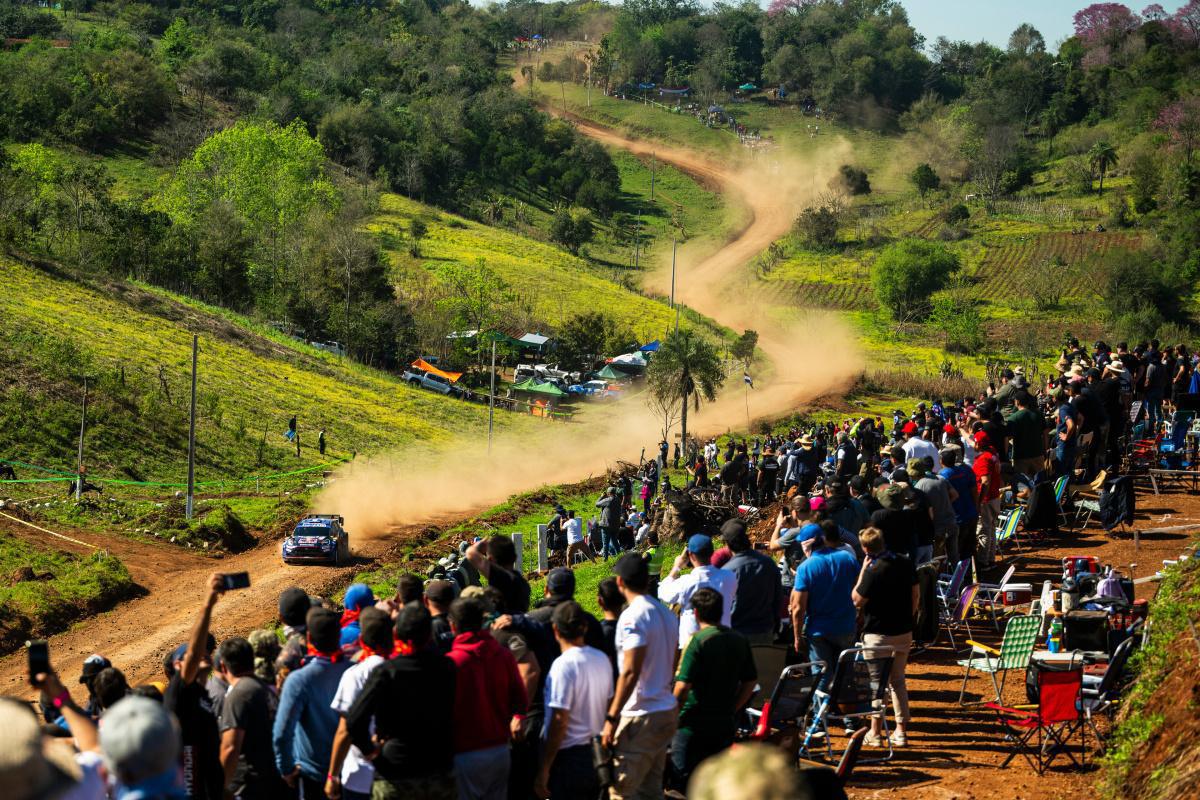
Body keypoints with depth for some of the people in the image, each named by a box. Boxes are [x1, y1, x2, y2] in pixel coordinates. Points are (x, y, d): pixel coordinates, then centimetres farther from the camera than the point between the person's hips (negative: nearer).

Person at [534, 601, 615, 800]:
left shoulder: (564, 665, -19)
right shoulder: (602, 659, 4)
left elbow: (559, 721, -20)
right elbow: (608, 705, 13)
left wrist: (544, 770, -16)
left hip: (568, 756, -8)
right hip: (595, 752, 8)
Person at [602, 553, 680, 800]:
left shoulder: (633, 616, -16)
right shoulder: (666, 613, 12)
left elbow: (630, 673, -21)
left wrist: (612, 718, -18)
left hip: (641, 717, -9)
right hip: (667, 712, 9)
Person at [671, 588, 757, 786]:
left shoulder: (697, 641, -14)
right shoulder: (739, 640, 5)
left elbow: (683, 685, -18)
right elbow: (750, 681, 11)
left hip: (693, 725, -6)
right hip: (724, 724, 6)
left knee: (685, 778, 0)